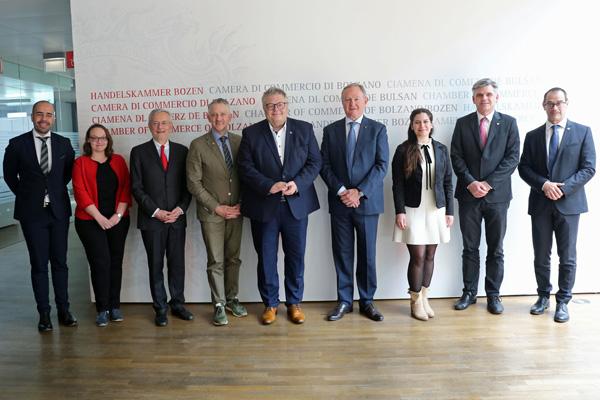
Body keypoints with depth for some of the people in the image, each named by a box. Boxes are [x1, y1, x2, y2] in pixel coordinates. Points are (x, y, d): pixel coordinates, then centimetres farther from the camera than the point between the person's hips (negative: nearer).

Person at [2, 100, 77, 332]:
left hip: (58, 210, 2)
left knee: (60, 262, 7)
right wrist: (25, 195, 8)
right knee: (39, 264, 4)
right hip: (32, 212, -1)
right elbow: (9, 175, 10)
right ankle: (44, 313, 13)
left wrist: (56, 190, 11)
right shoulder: (17, 144, -2)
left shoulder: (64, 144, 3)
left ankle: (63, 310, 17)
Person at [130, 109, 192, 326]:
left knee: (177, 264, 8)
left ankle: (177, 304, 22)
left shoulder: (182, 151, 8)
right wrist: (156, 211, -10)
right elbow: (136, 187, -2)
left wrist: (180, 209, -7)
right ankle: (160, 309, 18)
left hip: (177, 217, 2)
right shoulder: (139, 152, 2)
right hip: (151, 219, -1)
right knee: (155, 265, 6)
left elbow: (187, 184, 7)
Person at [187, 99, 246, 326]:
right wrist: (217, 207, -10)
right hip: (211, 213, -3)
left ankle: (232, 299, 27)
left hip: (235, 211, 3)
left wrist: (241, 204, -2)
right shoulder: (198, 145, -4)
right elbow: (194, 183, -7)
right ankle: (219, 305, 16)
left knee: (233, 258, 12)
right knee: (216, 262, 3)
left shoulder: (239, 141, 5)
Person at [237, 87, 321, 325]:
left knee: (296, 256, 9)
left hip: (296, 204, 1)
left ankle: (294, 303, 26)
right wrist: (269, 186, -17)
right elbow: (245, 167, -5)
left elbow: (315, 162, 1)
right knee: (266, 258, 8)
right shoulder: (251, 133, 2)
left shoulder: (304, 129, 4)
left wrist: (298, 183, -15)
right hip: (264, 206, 0)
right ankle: (270, 304, 24)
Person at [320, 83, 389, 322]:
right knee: (342, 254, 7)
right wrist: (341, 191, -11)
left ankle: (367, 301, 20)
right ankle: (344, 301, 19)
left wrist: (360, 192, -14)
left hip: (367, 201, -1)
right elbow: (324, 165, 3)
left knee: (367, 254, 7)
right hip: (339, 202, 1)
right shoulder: (331, 130, 8)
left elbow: (382, 165, -4)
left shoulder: (378, 129, 3)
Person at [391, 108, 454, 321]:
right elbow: (397, 184, -4)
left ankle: (424, 297, 23)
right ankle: (416, 301, 13)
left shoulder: (441, 149, 8)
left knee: (430, 256, 8)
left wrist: (449, 211, 4)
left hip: (436, 210, 3)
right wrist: (400, 211, -11)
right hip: (413, 210, -3)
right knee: (418, 256, -3)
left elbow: (448, 182, 8)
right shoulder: (403, 150, -2)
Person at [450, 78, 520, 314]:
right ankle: (469, 292, 20)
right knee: (470, 248, 8)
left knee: (495, 249, 7)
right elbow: (456, 157, 1)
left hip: (497, 194, 0)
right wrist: (470, 183, -12)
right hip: (469, 194, 1)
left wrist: (488, 183, -13)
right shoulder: (463, 123, 6)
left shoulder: (508, 123, 4)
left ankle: (493, 295, 19)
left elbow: (512, 158, -4)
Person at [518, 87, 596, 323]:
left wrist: (563, 188, -15)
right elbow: (524, 168, 3)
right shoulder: (533, 136, 9)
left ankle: (563, 302, 18)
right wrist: (544, 185, -13)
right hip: (540, 204, 2)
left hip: (569, 202, -2)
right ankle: (543, 296, 26)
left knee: (567, 257, 4)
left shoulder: (582, 132, 3)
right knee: (541, 256, 9)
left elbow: (588, 168, -3)